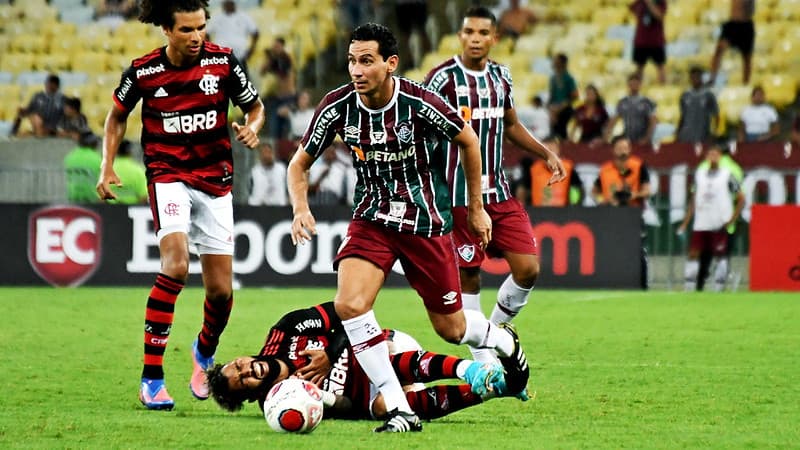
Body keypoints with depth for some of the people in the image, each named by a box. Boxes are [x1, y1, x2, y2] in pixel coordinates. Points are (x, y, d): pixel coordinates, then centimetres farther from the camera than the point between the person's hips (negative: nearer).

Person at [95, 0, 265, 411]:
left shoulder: (223, 62, -5)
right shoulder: (143, 72, -7)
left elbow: (255, 107, 9)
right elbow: (117, 115, 12)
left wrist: (252, 128, -13)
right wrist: (107, 168, 2)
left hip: (215, 180, 2)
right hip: (168, 175, -2)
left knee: (221, 290, 3)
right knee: (176, 264, -26)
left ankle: (204, 352, 38)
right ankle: (151, 377, -21)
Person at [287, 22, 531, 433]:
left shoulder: (419, 103, -20)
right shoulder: (338, 106, -12)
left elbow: (468, 141, -1)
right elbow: (300, 163, 3)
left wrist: (477, 209, 5)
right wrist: (301, 208, -17)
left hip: (426, 221, -2)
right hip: (371, 220, 2)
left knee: (451, 329, 8)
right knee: (349, 304, -24)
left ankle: (504, 342, 46)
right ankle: (400, 411, -16)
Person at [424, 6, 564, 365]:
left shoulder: (500, 76, 10)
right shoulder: (444, 77, -9)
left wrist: (546, 154, 16)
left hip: (499, 192, 6)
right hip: (459, 197, -5)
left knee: (527, 268, -4)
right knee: (468, 277, 0)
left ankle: (495, 331, 20)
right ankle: (482, 359, 12)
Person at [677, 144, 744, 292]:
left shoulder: (727, 175, 1)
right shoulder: (699, 174, 12)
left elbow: (741, 198, 2)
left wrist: (732, 220, -5)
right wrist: (685, 223, 13)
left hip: (720, 225, -4)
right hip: (700, 224, 4)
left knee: (720, 256, -3)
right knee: (693, 255, 0)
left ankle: (719, 289, 1)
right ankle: (689, 288, 5)